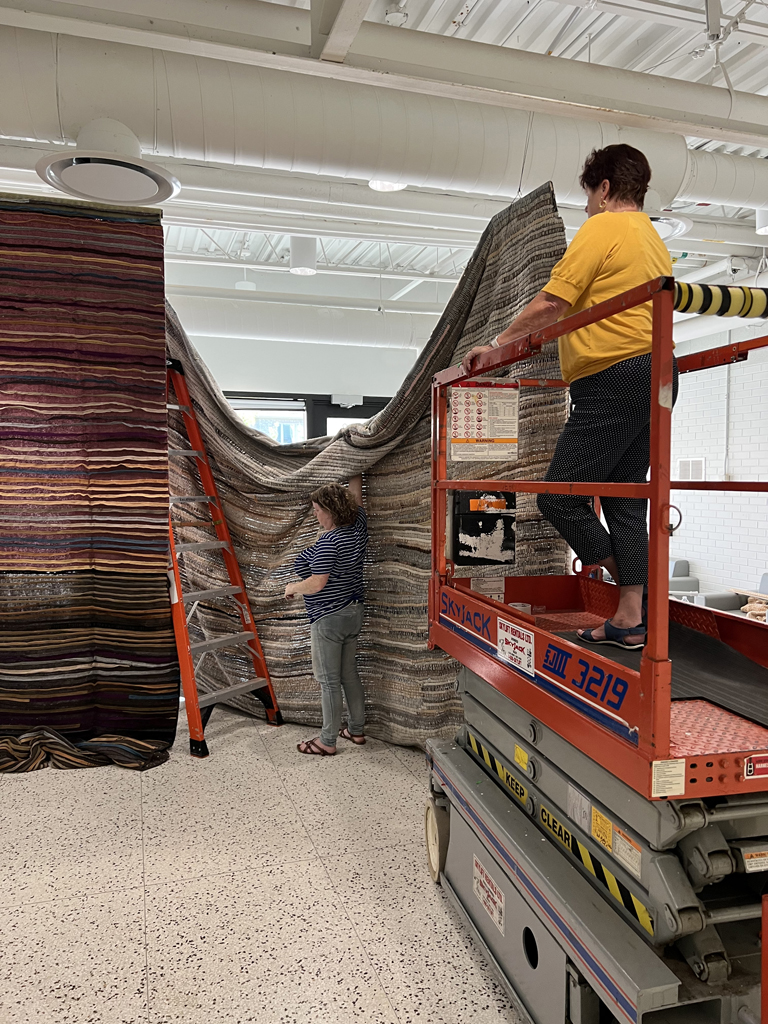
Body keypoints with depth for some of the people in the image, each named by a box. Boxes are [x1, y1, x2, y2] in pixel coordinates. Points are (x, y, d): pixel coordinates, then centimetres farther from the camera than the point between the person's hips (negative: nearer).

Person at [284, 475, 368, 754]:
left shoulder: (328, 542, -22)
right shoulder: (358, 527, 1)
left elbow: (317, 583, -23)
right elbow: (355, 495, 18)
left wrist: (292, 588, -5)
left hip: (328, 619, -9)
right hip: (354, 613, 9)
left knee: (329, 680, 2)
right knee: (349, 674, 19)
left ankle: (327, 742, 13)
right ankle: (356, 730, 29)